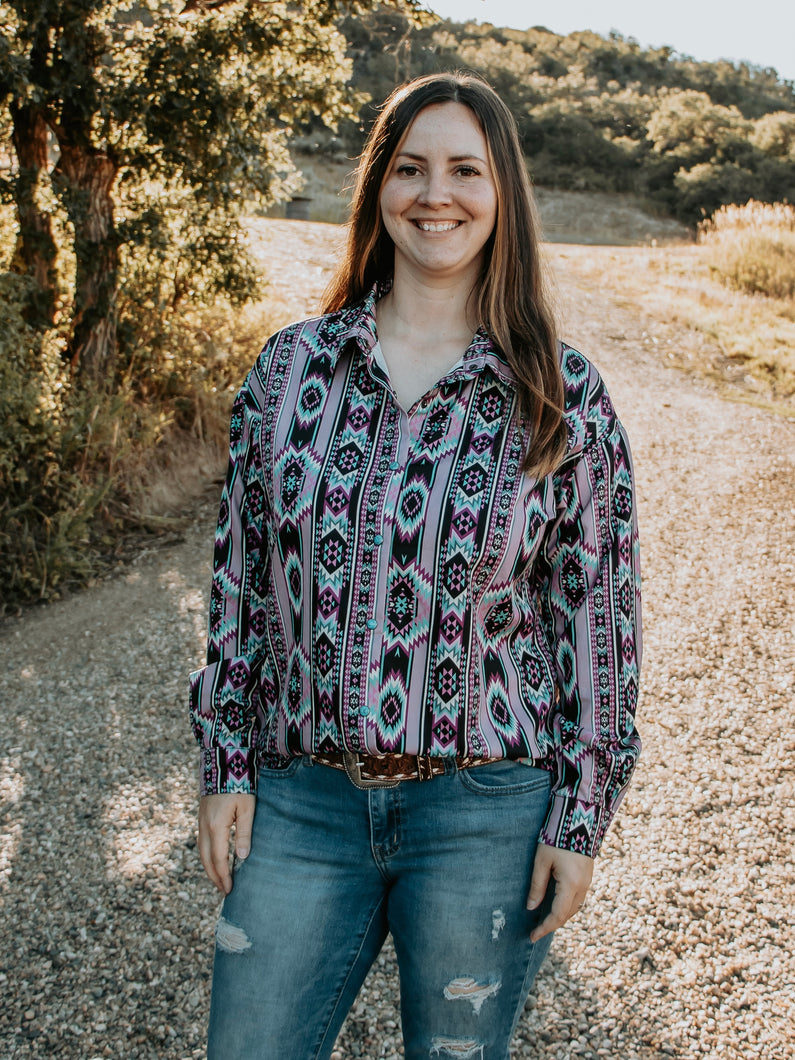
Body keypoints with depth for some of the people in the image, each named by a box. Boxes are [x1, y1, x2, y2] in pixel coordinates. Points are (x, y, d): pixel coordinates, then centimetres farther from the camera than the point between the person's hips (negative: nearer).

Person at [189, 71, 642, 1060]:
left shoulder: (564, 397, -5)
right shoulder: (290, 365, 1)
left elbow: (597, 612, -2)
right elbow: (238, 575, 5)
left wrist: (583, 816, -3)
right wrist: (225, 762, 3)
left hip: (486, 808, -2)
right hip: (302, 797, 2)